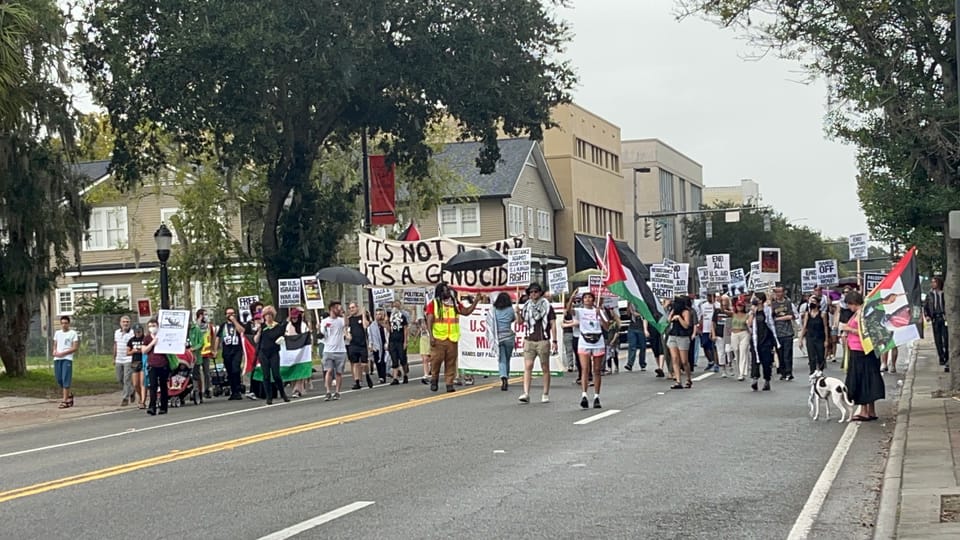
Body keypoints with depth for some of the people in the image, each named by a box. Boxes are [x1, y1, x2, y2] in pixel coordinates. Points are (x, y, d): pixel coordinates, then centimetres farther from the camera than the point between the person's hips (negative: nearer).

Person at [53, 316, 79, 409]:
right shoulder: (57, 333, 17)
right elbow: (55, 345, 22)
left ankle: (65, 401, -8)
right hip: (57, 359, 5)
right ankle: (69, 395, 26)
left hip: (67, 359, -5)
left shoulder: (73, 333, 0)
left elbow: (74, 348, -5)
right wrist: (54, 351, -1)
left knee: (66, 380, -9)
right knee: (59, 379, 6)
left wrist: (63, 353, -14)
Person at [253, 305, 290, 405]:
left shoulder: (278, 326, 3)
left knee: (276, 375, -6)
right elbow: (256, 341, 5)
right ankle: (269, 398, 6)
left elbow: (282, 337, 13)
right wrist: (259, 332, -10)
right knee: (266, 376, 0)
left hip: (274, 353, -1)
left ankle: (283, 394, 13)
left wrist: (281, 339, -9)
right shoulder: (262, 326, 6)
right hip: (263, 353, 1)